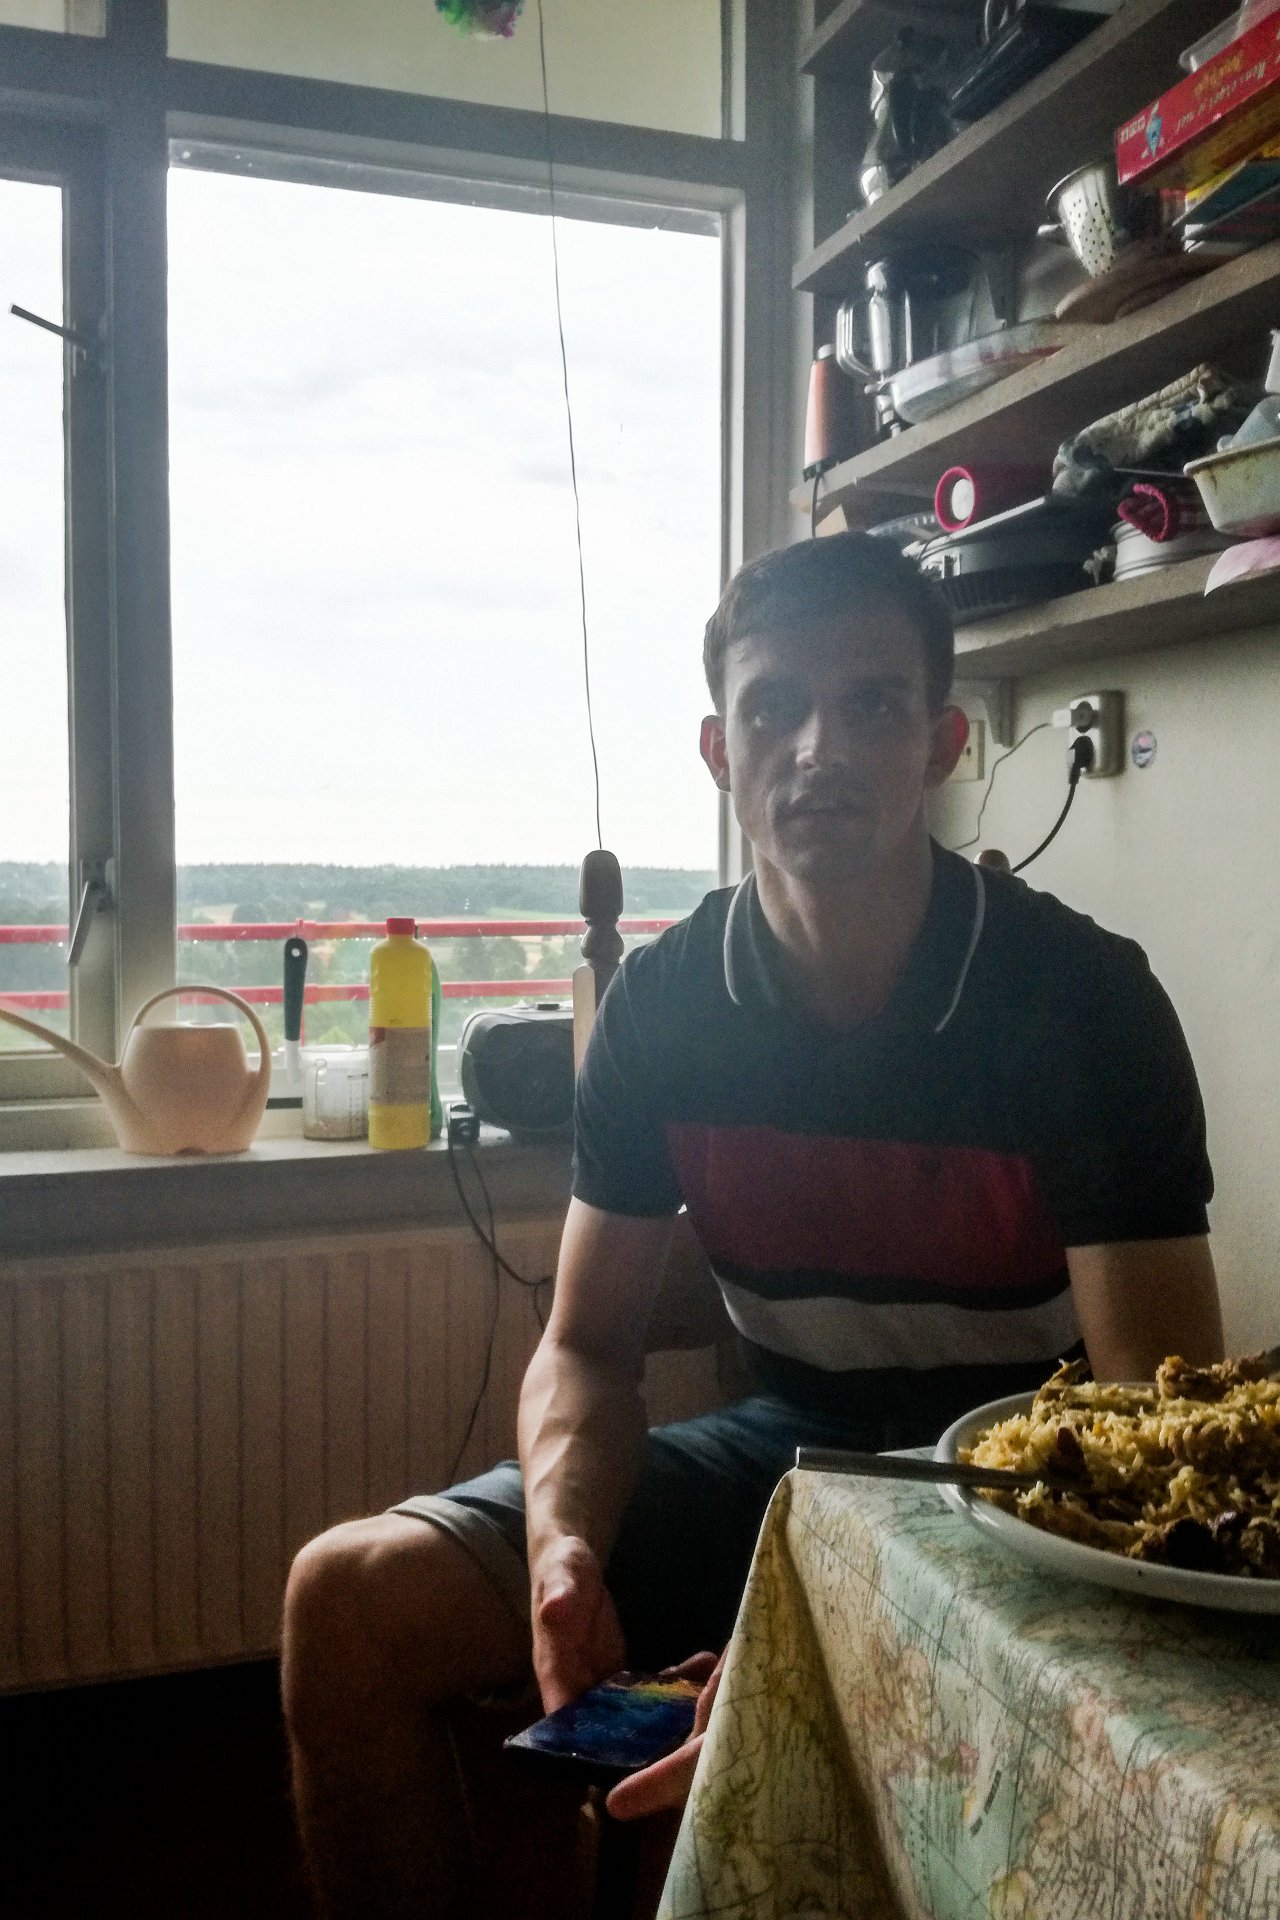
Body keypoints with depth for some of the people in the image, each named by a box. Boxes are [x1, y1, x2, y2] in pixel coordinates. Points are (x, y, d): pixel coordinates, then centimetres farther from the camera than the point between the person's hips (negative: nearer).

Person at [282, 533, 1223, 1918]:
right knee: (351, 1601, -10)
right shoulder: (663, 1000, -6)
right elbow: (588, 1347, 1)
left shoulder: (1083, 1001, -17)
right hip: (786, 1443, 4)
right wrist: (564, 1545, -22)